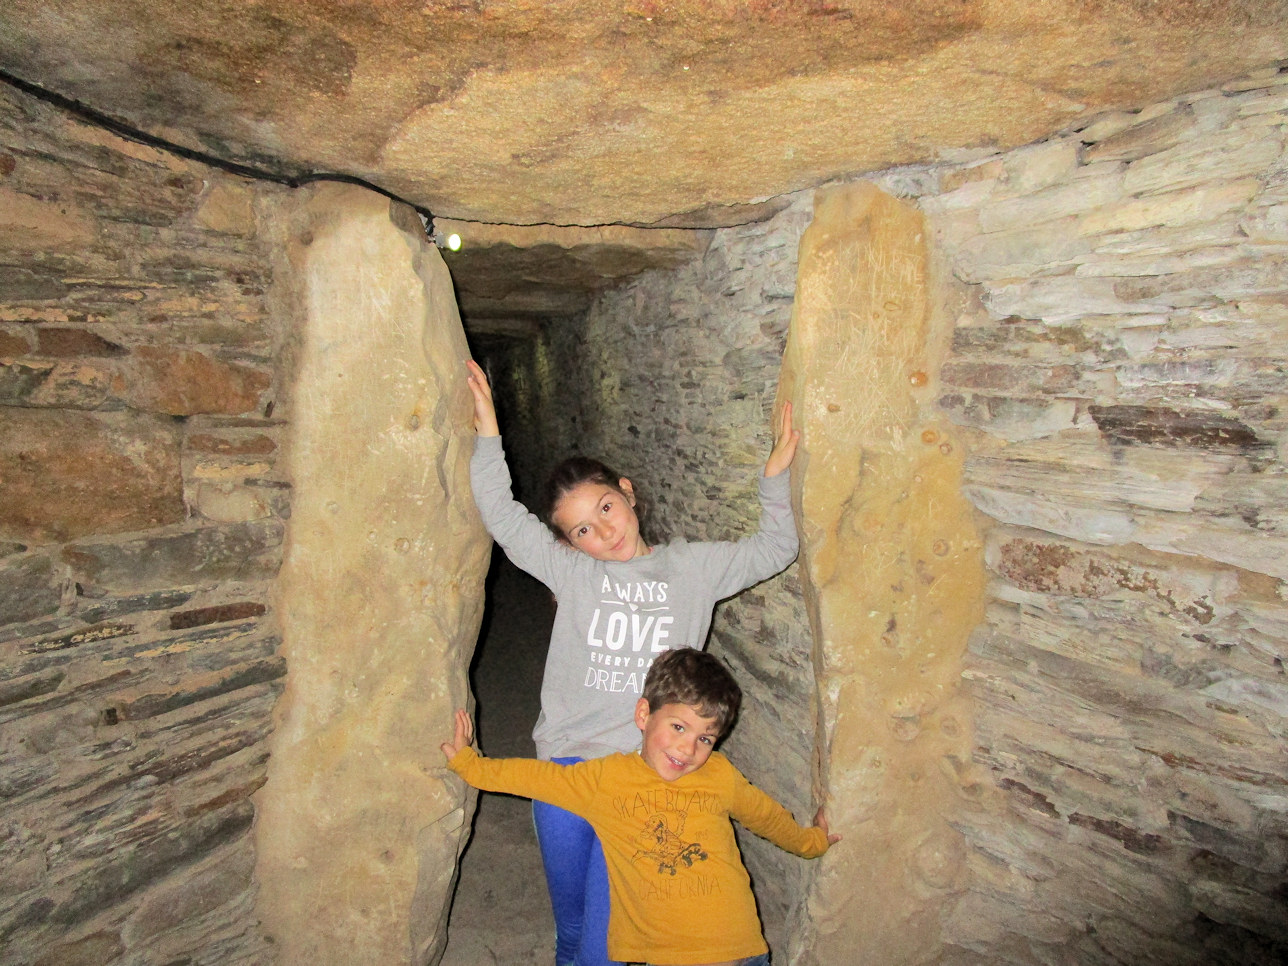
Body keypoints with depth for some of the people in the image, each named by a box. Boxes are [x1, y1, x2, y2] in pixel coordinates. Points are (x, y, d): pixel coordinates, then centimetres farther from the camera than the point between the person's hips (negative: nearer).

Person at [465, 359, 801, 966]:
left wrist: (775, 476, -5)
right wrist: (487, 431, -12)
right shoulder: (569, 569, 1)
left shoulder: (693, 567, 3)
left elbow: (774, 550, 6)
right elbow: (502, 515, -6)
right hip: (566, 763, 1)